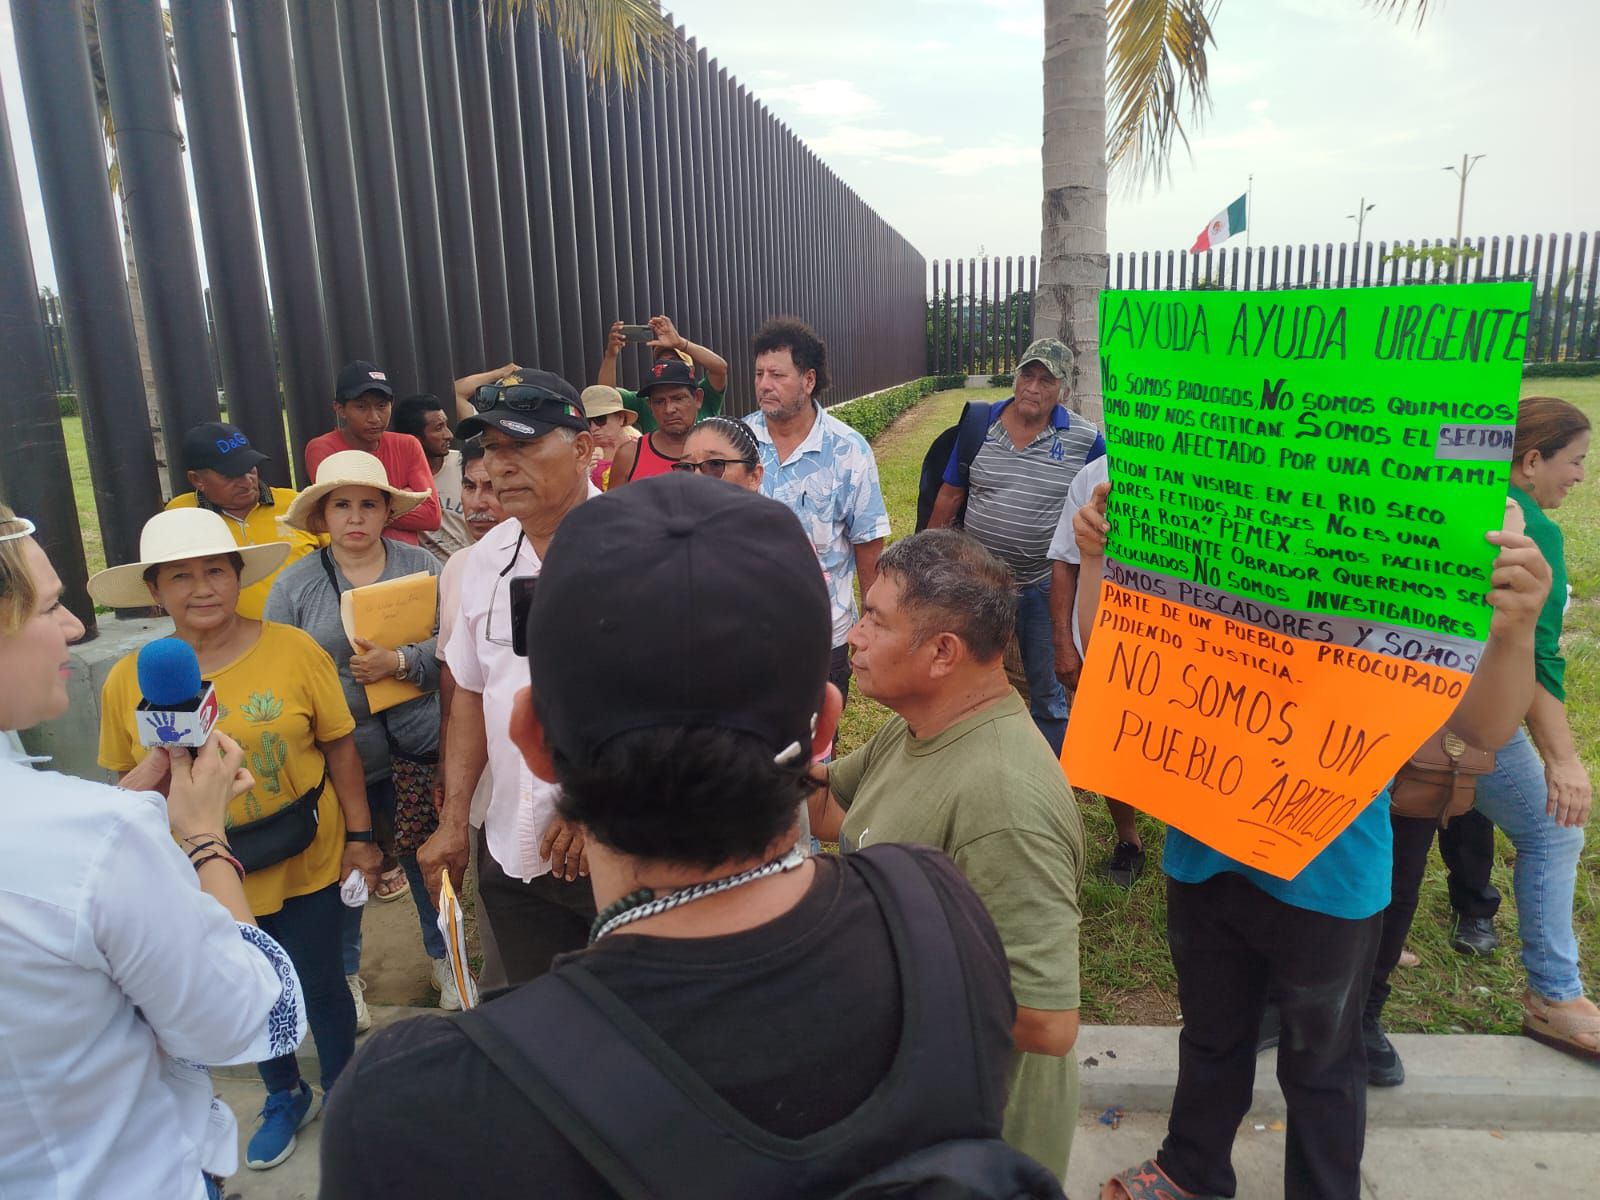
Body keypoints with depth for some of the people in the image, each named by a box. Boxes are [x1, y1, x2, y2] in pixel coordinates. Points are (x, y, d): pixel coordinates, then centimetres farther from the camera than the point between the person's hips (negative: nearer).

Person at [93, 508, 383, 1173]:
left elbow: (340, 747, -8)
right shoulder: (128, 681, -10)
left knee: (319, 987, 14)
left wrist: (359, 836, -5)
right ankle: (284, 1096, 50)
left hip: (308, 862, -2)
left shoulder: (294, 650, -16)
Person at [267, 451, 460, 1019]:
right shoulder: (293, 587, -1)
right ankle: (344, 973, 39)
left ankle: (442, 954, 39)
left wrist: (399, 662, -21)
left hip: (417, 754, 0)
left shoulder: (421, 566, 0)